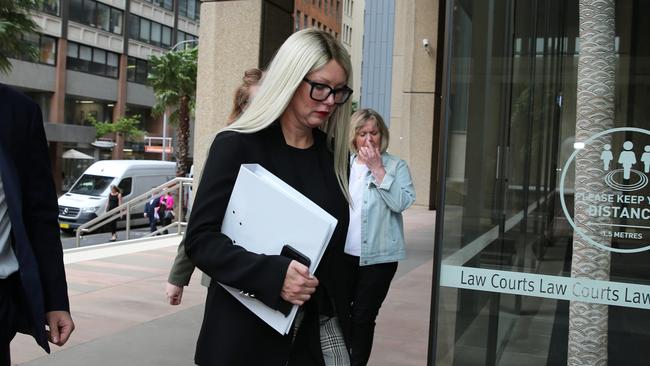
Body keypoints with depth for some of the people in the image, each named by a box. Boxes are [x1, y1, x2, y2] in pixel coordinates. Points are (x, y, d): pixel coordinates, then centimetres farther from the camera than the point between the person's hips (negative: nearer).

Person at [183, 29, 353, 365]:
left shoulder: (333, 153, 6)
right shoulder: (237, 145, -9)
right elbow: (201, 239, -14)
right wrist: (273, 274, -25)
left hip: (321, 324, 4)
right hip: (248, 328, -4)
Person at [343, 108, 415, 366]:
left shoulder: (395, 166, -2)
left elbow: (402, 203, -17)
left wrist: (378, 169, -17)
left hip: (378, 256, -3)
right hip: (342, 253, 3)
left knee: (363, 316, 6)